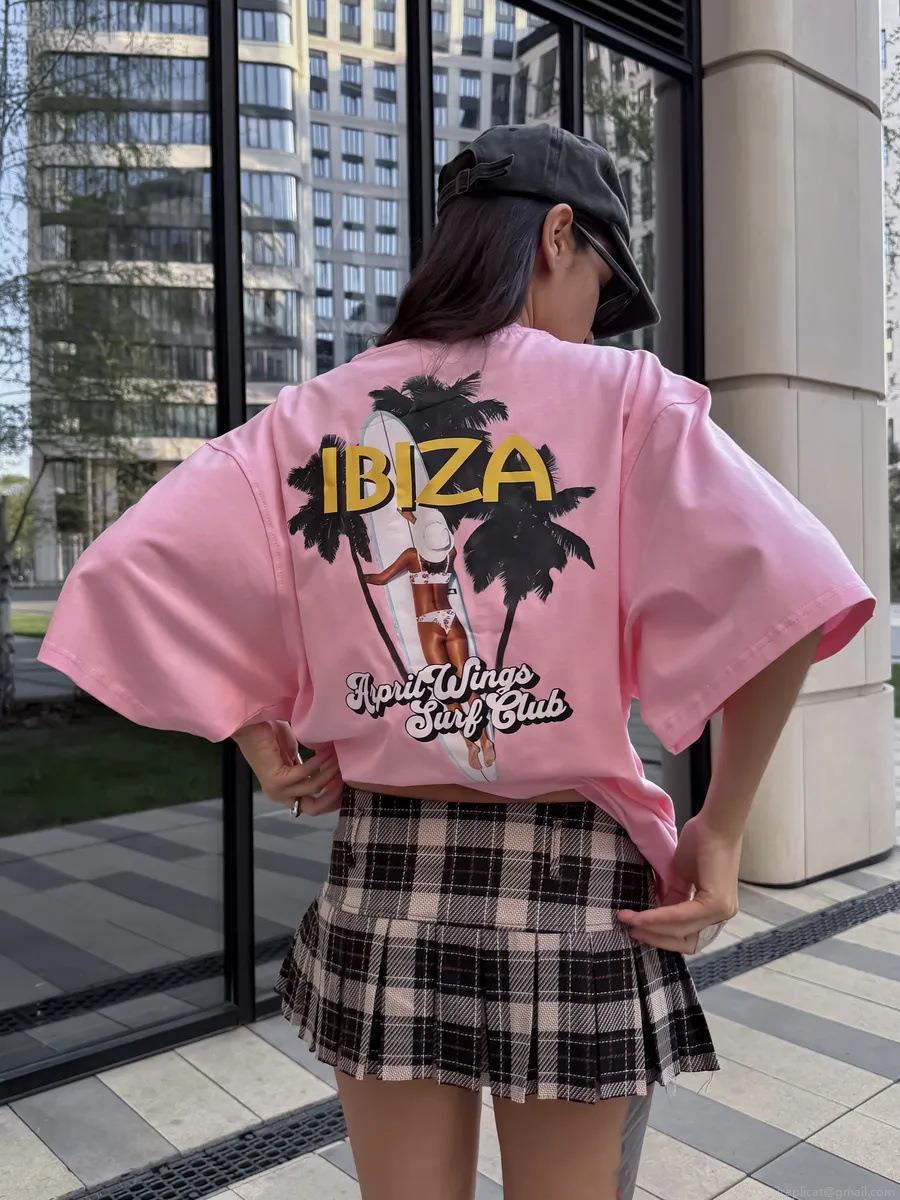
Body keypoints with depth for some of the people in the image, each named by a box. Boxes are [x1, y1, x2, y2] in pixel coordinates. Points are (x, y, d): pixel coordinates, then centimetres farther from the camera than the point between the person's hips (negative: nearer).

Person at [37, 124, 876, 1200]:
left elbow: (127, 571, -3)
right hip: (572, 879, -2)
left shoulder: (310, 417, 2)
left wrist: (259, 742, 2)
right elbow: (784, 589, -18)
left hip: (377, 877, 3)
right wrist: (718, 830, -8)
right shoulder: (618, 396, -8)